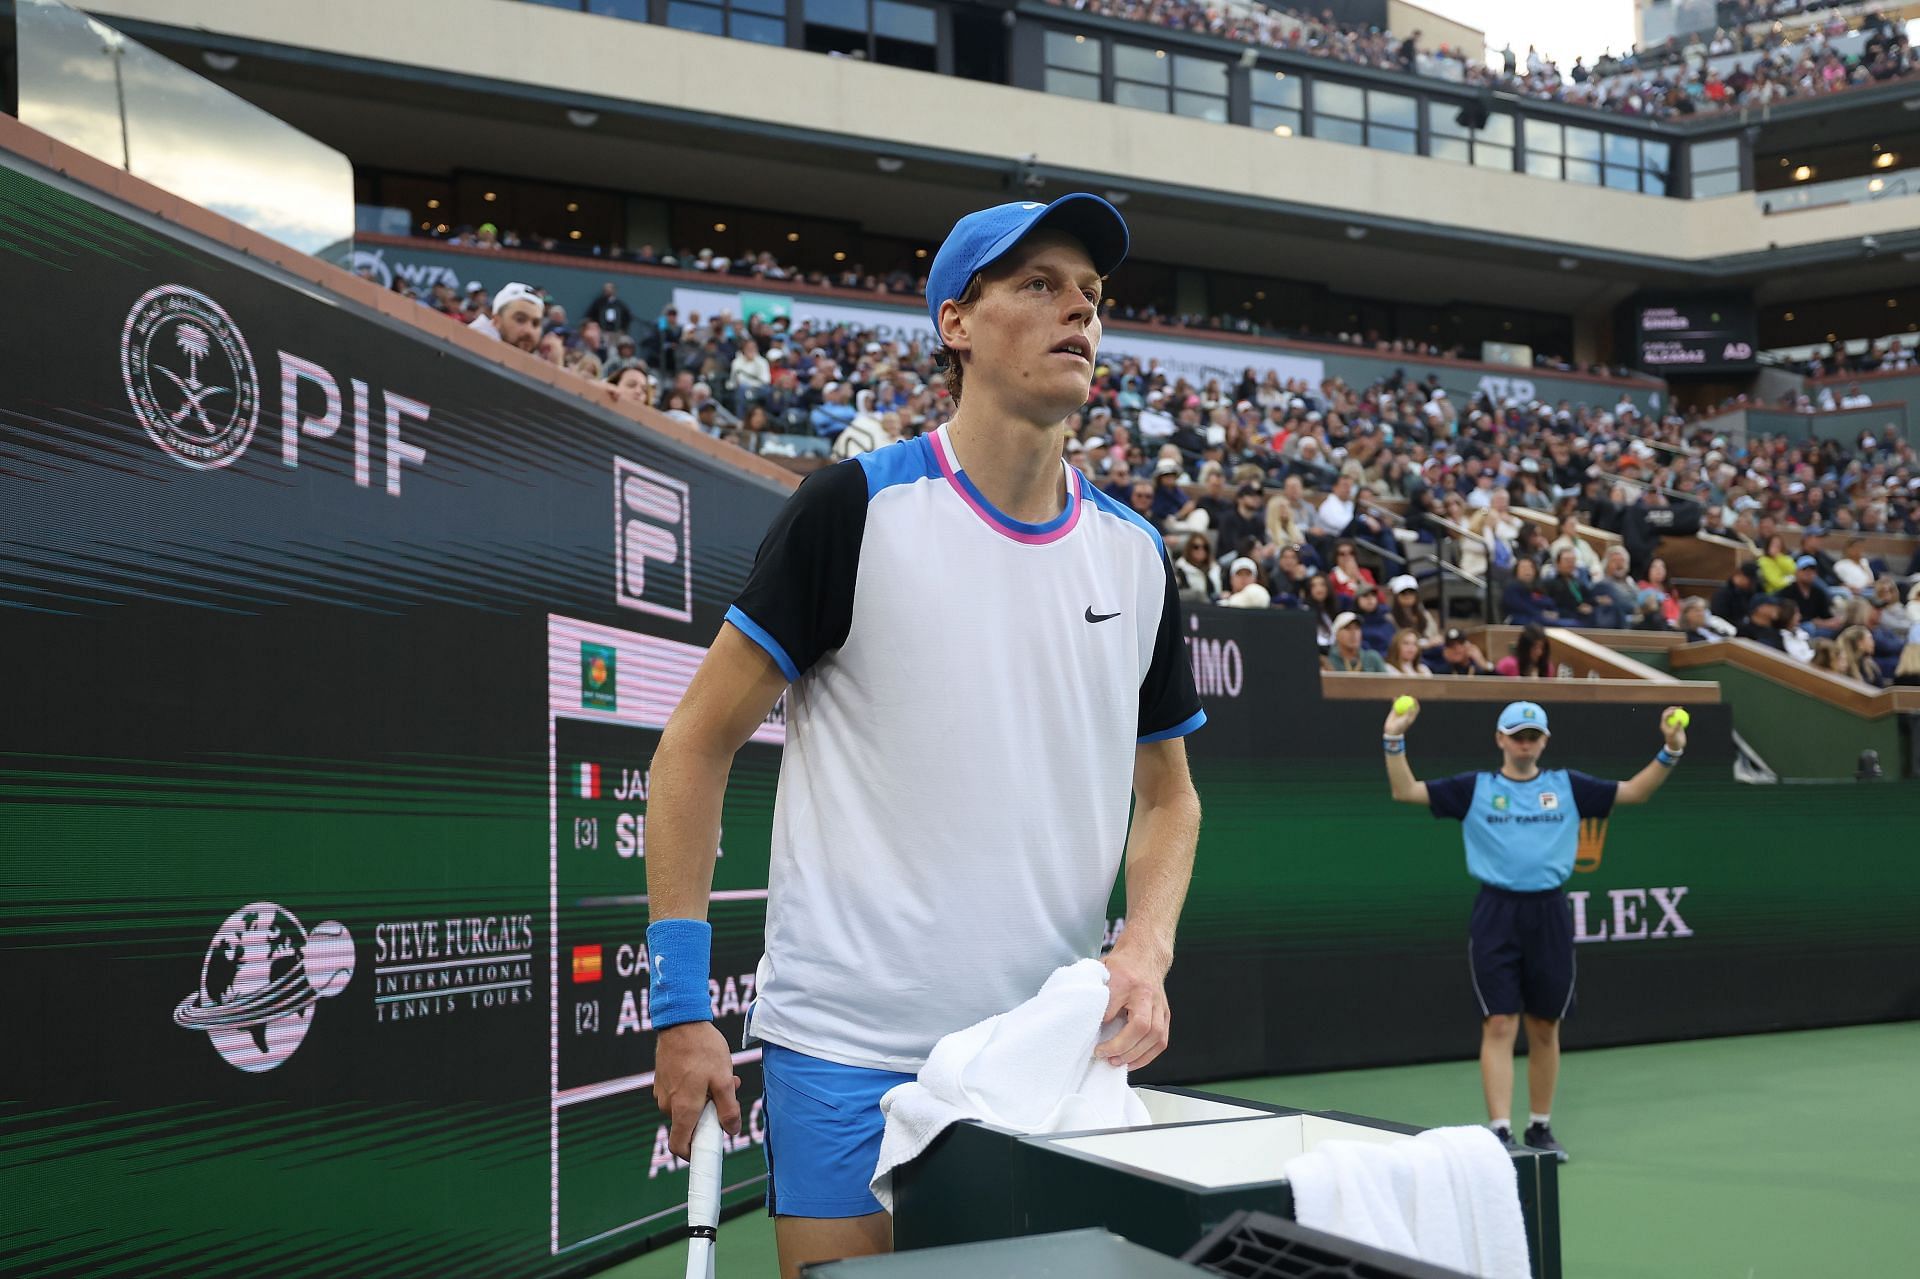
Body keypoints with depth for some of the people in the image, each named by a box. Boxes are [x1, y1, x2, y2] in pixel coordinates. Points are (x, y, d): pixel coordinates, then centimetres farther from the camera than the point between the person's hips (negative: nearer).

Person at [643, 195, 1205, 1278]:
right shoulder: (857, 509, -8)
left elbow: (1167, 795, 16)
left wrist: (1145, 949, -3)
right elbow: (697, 745, -5)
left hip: (1051, 1056, 5)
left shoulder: (1135, 557, 6)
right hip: (850, 1053, -4)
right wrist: (681, 1007, -9)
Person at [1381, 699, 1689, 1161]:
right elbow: (1406, 791, 1)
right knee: (1499, 1026, -7)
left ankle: (1539, 1128, 23)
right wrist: (1395, 742, -11)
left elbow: (1634, 791, 12)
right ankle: (1500, 1132, -7)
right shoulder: (1475, 788, 4)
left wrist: (1670, 752, 1)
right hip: (1496, 916, -2)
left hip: (1549, 916, 3)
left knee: (1545, 1028, 10)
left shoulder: (1567, 786, 10)